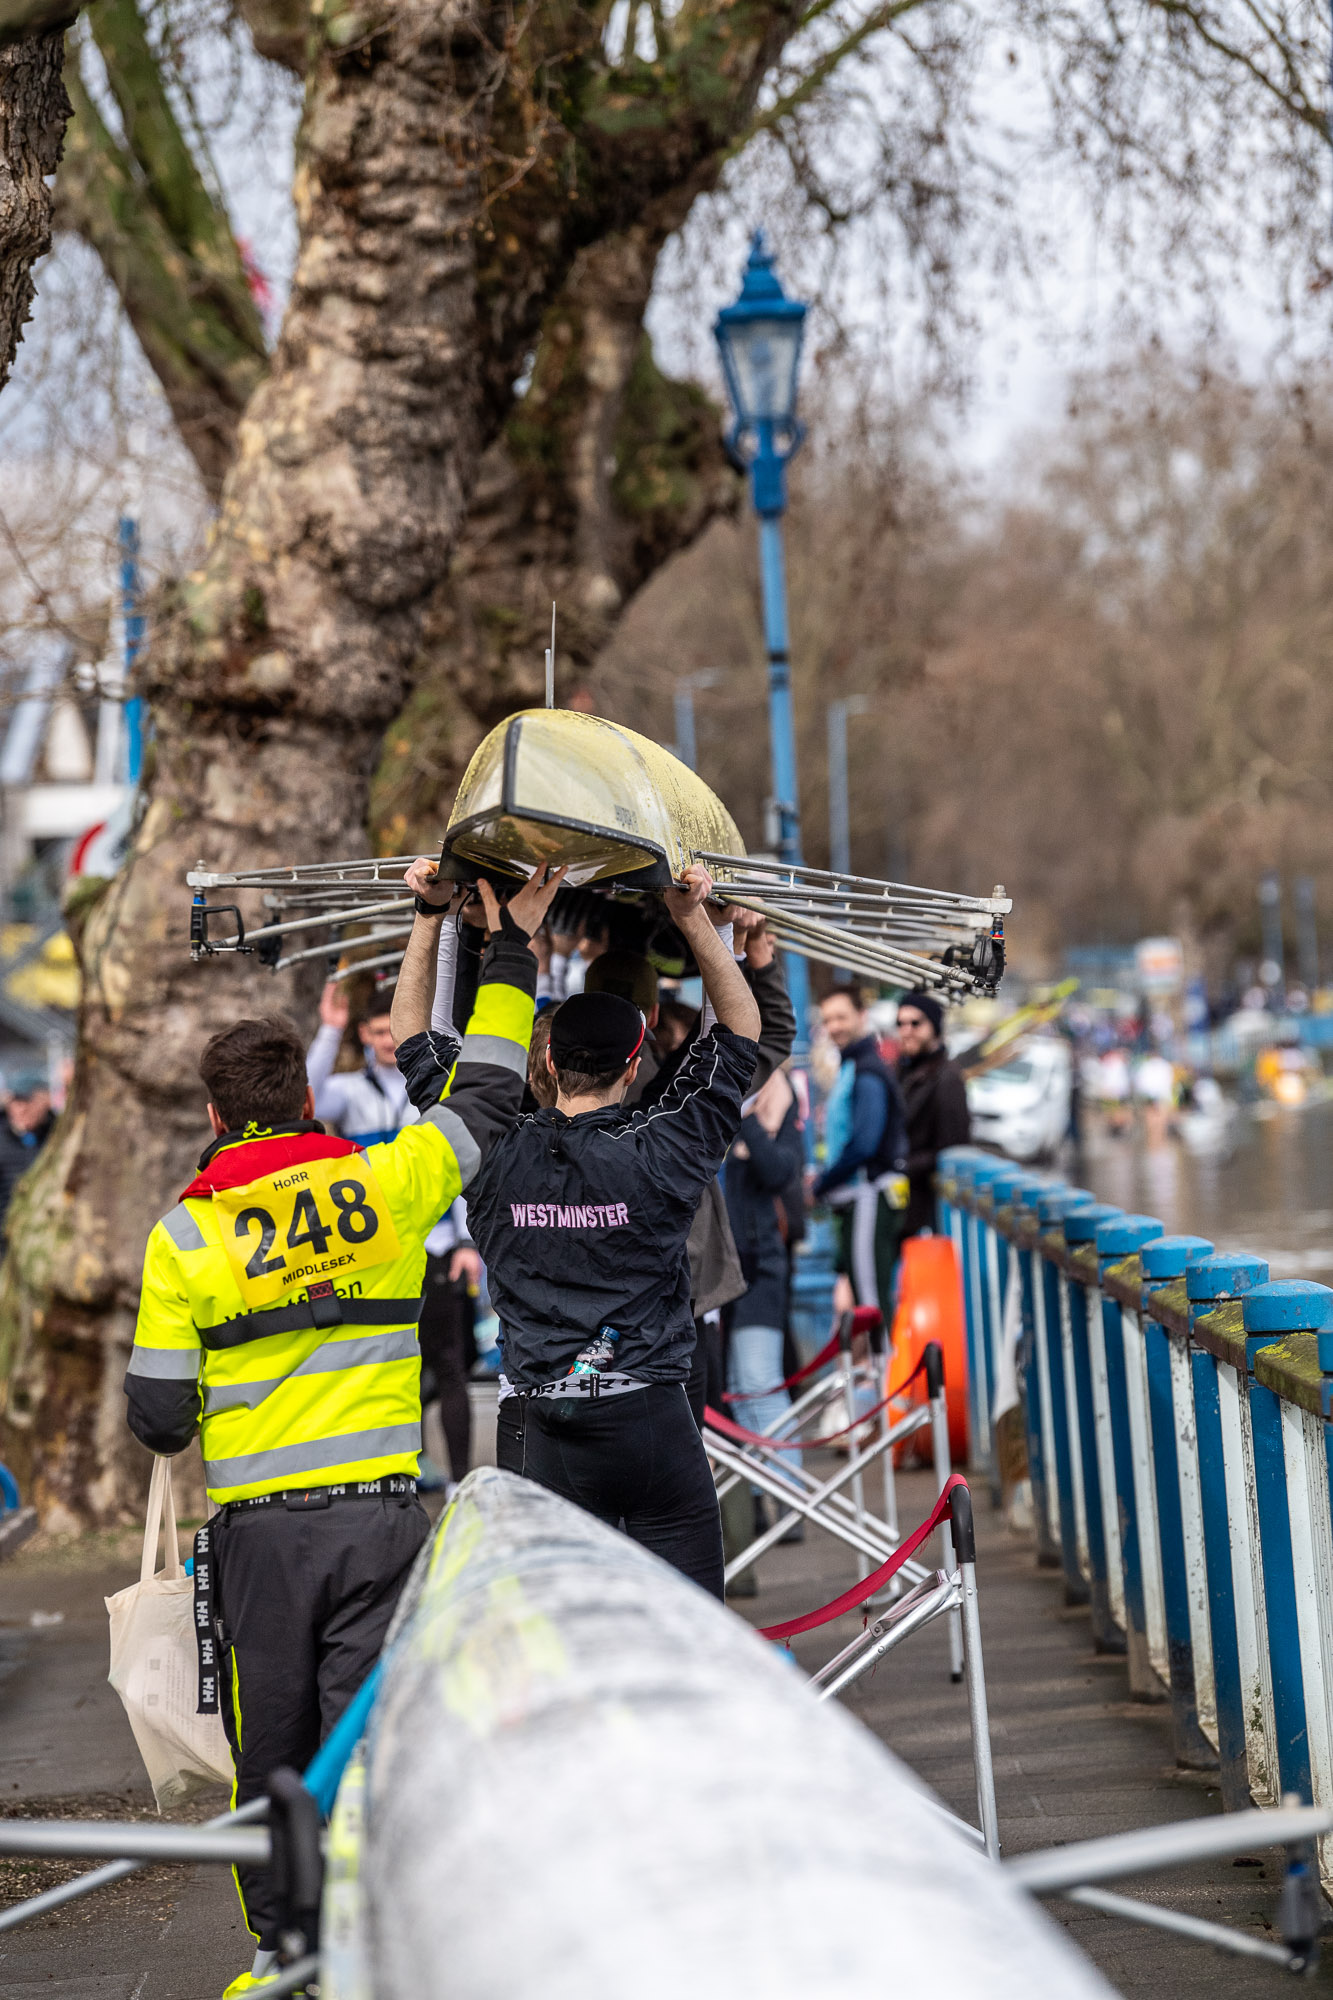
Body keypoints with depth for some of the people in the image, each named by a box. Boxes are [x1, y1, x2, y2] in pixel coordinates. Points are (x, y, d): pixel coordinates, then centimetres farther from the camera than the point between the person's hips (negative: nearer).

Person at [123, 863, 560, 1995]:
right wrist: (511, 945, 23)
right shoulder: (386, 1186, 1)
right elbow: (483, 1095, 15)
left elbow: (158, 1418, 1)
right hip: (388, 1509, 1)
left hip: (261, 1524, 0)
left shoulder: (185, 1238, -1)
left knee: (271, 1746, 11)